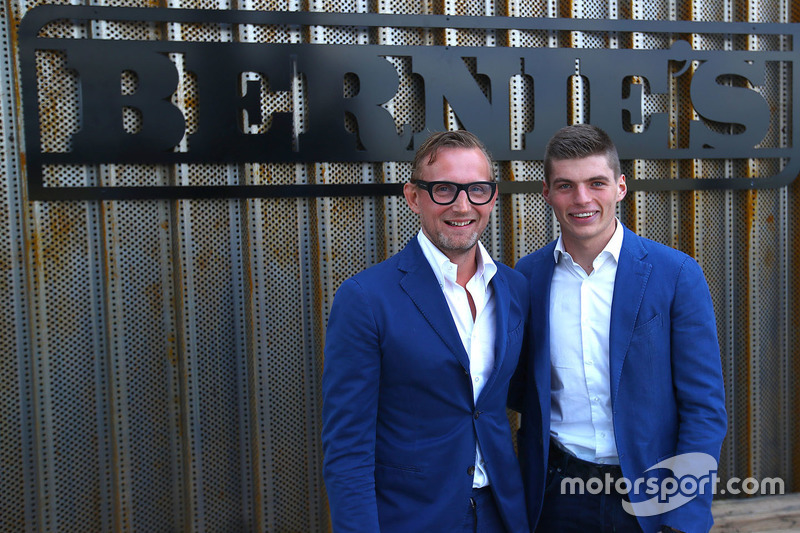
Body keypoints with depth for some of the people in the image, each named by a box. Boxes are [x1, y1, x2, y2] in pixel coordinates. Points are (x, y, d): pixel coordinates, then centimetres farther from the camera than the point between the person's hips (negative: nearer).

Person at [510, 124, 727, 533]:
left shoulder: (676, 274, -9)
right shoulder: (527, 275, -1)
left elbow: (705, 407, -7)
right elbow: (520, 392, 6)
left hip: (649, 499, -1)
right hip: (556, 496, 2)